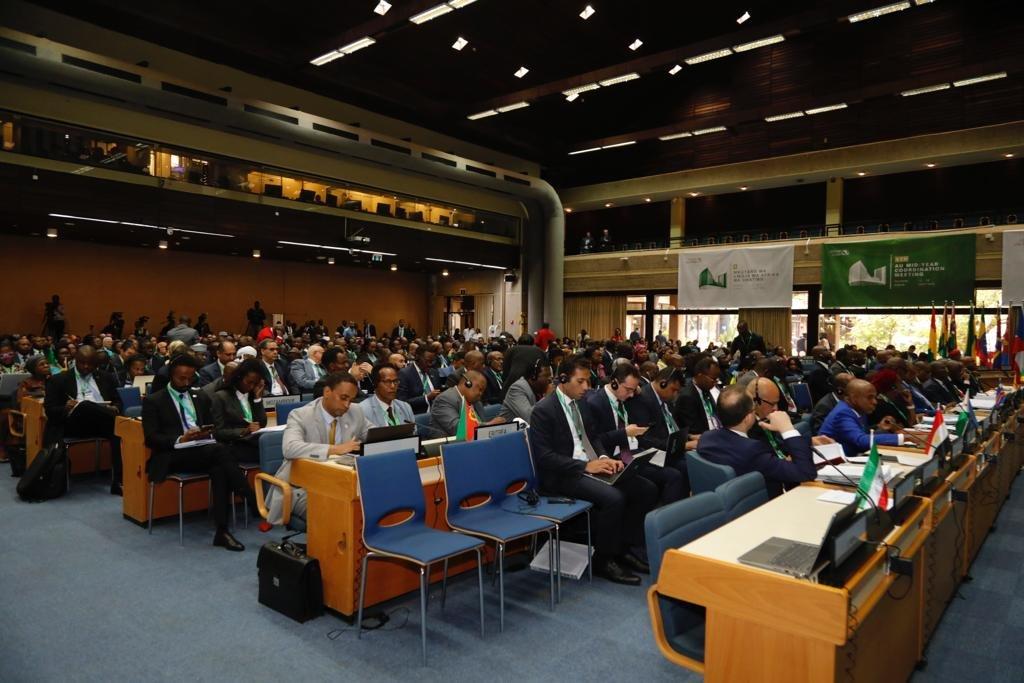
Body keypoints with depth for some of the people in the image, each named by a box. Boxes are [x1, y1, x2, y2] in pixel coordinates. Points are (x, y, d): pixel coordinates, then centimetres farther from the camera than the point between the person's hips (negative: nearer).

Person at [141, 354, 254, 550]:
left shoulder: (201, 397, 19)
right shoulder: (153, 401, 5)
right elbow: (151, 438, -3)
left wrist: (206, 434, -4)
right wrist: (180, 439, -20)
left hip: (203, 451, 4)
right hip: (173, 455, -4)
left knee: (219, 468, -33)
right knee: (219, 451, -34)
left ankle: (222, 531, -32)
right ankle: (255, 503, -36)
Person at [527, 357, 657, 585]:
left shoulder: (581, 403, 10)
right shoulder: (543, 410, -13)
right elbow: (545, 457, -18)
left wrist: (603, 458, -3)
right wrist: (586, 465, -22)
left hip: (590, 467, 8)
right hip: (563, 475, -8)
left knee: (647, 489, -6)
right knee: (614, 498, -30)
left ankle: (623, 547, 8)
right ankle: (603, 559, -8)